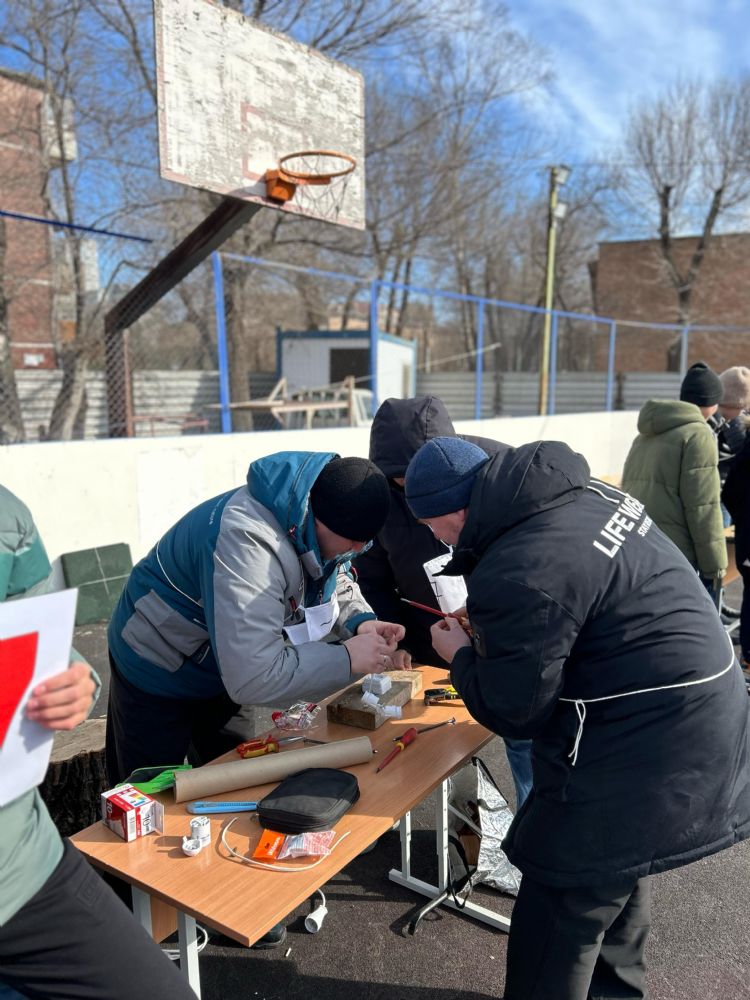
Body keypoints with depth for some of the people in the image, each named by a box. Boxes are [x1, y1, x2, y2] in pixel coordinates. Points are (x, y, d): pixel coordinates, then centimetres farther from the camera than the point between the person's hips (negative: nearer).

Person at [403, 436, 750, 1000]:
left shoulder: (515, 575, -27)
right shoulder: (579, 492, 2)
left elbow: (512, 714, -16)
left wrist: (460, 654, 1)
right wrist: (488, 632, 12)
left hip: (644, 755, -10)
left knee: (558, 916, 6)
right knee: (616, 872, 29)